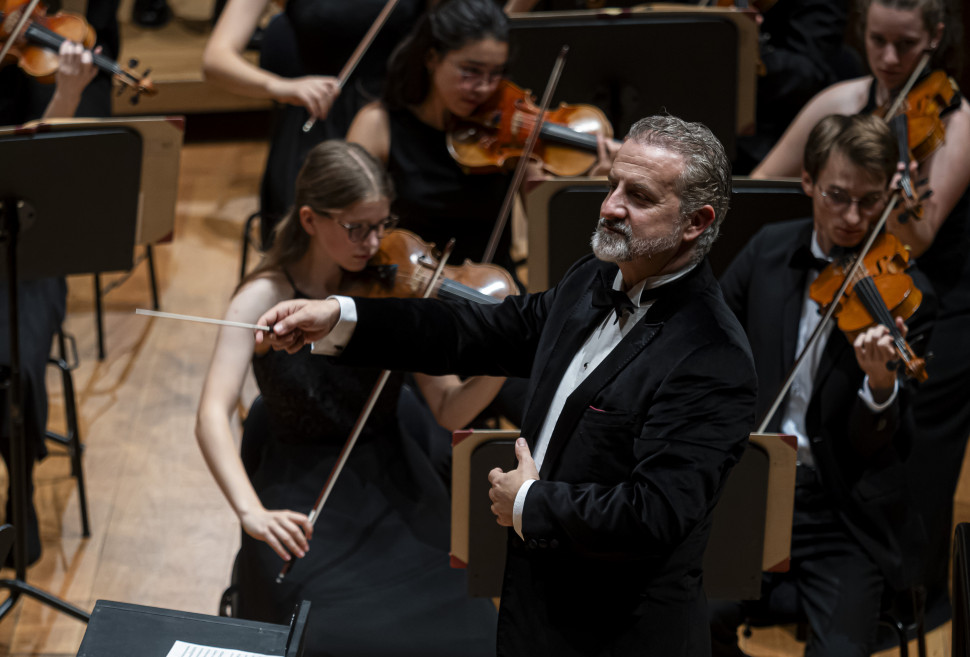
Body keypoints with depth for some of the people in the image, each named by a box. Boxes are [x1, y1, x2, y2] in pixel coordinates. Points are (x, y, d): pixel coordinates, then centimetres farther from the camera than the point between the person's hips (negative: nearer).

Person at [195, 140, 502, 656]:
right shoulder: (265, 298, -9)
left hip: (392, 485, 2)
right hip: (305, 500, -2)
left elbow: (449, 411, -6)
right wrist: (251, 511, -37)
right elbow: (212, 415, -21)